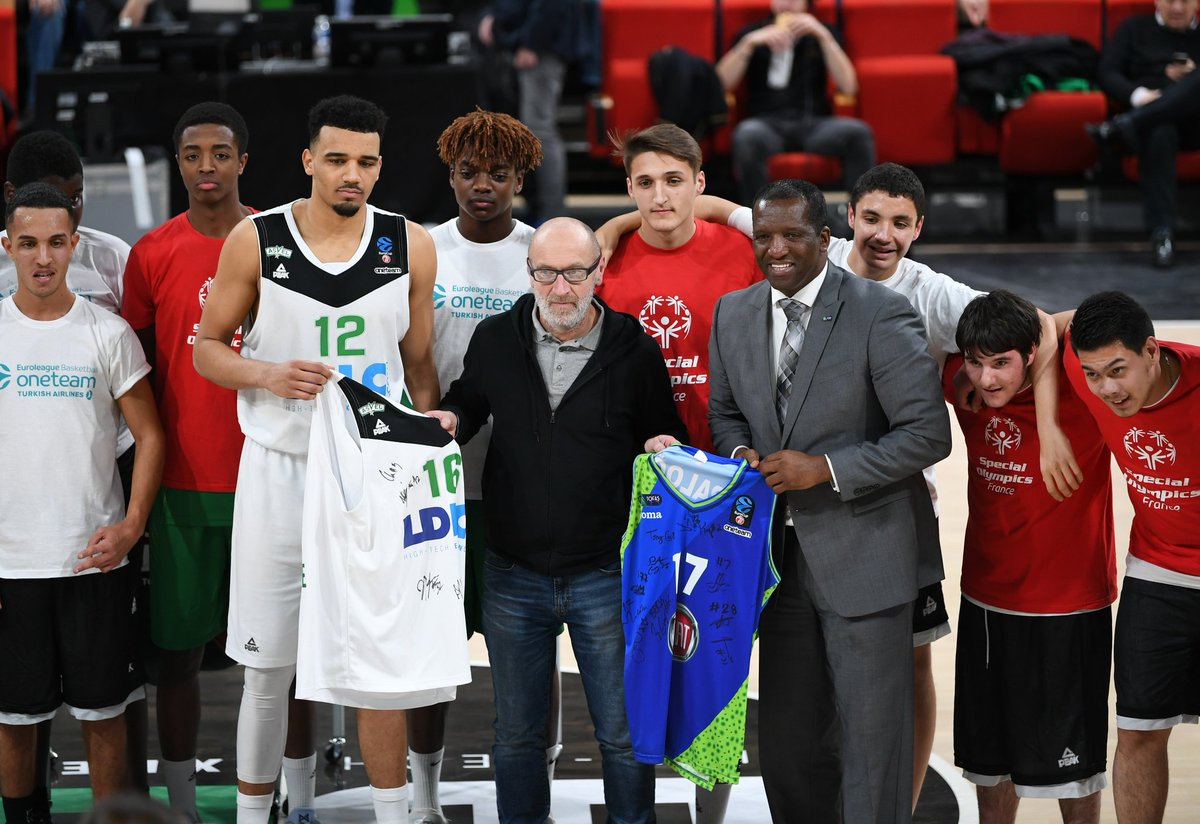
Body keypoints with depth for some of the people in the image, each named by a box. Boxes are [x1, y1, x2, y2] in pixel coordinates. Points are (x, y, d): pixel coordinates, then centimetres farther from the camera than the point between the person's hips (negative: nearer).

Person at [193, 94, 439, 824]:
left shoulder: (410, 246, 0)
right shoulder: (256, 242, -5)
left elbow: (419, 366, 8)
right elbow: (207, 347, 2)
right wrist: (268, 376, -17)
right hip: (279, 469, -1)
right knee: (268, 666, 5)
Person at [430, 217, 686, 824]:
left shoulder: (634, 350, -4)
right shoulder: (495, 340, 1)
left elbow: (662, 432, 9)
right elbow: (468, 402, 19)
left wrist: (666, 449, -14)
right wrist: (448, 420, -3)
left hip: (606, 574, -2)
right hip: (514, 575, 2)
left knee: (624, 732, 5)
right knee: (517, 733, 13)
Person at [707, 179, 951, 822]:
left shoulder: (881, 315, -13)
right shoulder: (732, 315, 5)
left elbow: (929, 433, -13)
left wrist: (825, 469, -20)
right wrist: (739, 451, -4)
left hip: (862, 550, -6)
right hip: (778, 549, 6)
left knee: (871, 733, -1)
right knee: (785, 734, 14)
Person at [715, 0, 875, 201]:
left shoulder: (820, 34, 19)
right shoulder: (753, 33, 18)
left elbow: (848, 87, 2)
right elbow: (721, 83, 3)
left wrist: (824, 37, -6)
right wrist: (749, 44, -8)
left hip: (814, 124, 1)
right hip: (767, 123, -1)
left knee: (858, 132, -31)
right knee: (747, 135, -38)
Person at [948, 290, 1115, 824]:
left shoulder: (1081, 393, -19)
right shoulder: (965, 388, -5)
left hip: (1068, 607, -5)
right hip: (986, 600, 5)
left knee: (1070, 757, 8)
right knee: (991, 757, 17)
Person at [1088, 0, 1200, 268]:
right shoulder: (1134, 29, 21)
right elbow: (1108, 73, 8)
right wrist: (1138, 95, -13)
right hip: (1153, 120, -1)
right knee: (1158, 134, -41)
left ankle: (1123, 126, -42)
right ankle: (1161, 233, -45)